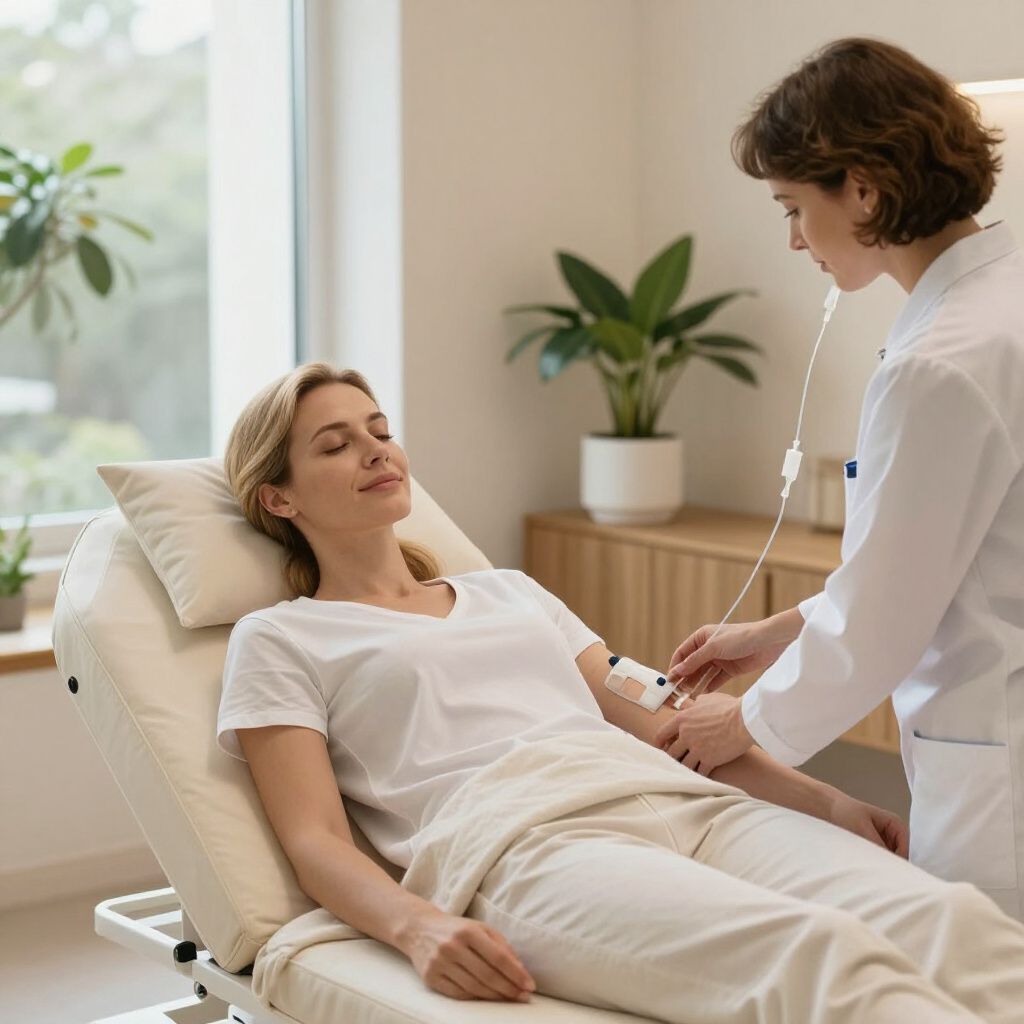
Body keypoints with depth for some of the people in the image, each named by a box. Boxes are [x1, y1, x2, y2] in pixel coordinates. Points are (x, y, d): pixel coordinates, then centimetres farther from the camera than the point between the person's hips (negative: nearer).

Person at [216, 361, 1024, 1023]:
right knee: (821, 954, -36)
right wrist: (418, 926, -18)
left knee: (957, 923, -26)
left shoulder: (511, 591, 33)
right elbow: (316, 840, 5)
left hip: (699, 807, 6)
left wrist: (824, 800, 12)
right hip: (527, 847, -6)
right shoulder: (277, 641, 17)